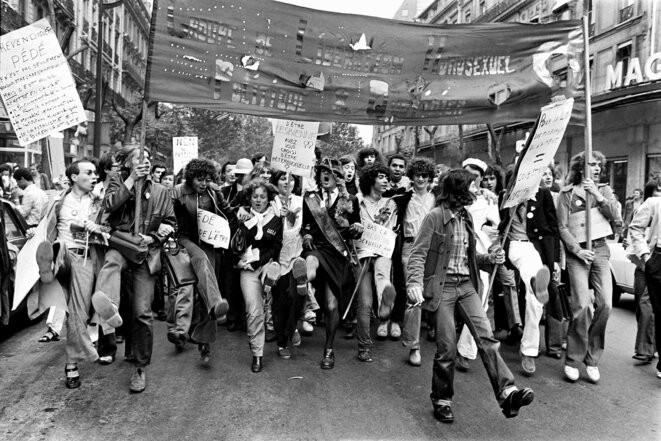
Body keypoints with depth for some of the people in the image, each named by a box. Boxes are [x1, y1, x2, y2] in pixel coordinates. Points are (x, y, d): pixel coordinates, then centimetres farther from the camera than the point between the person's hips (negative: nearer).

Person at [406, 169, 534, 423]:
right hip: (442, 286, -6)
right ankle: (442, 400, 15)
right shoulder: (435, 217, -8)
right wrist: (415, 283, -27)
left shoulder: (466, 217, 13)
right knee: (447, 347, -3)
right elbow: (418, 254, -11)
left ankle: (507, 393, -13)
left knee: (486, 337, -10)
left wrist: (489, 258, 3)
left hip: (466, 285, 6)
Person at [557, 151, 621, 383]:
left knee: (605, 304, -6)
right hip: (577, 253, -3)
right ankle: (573, 360, 1)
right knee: (582, 306, -13)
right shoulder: (567, 193, 3)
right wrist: (578, 250, -13)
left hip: (600, 250, 3)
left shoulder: (604, 190, 13)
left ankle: (592, 359, 9)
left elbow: (616, 218, 0)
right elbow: (563, 227, -2)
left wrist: (597, 195, -10)